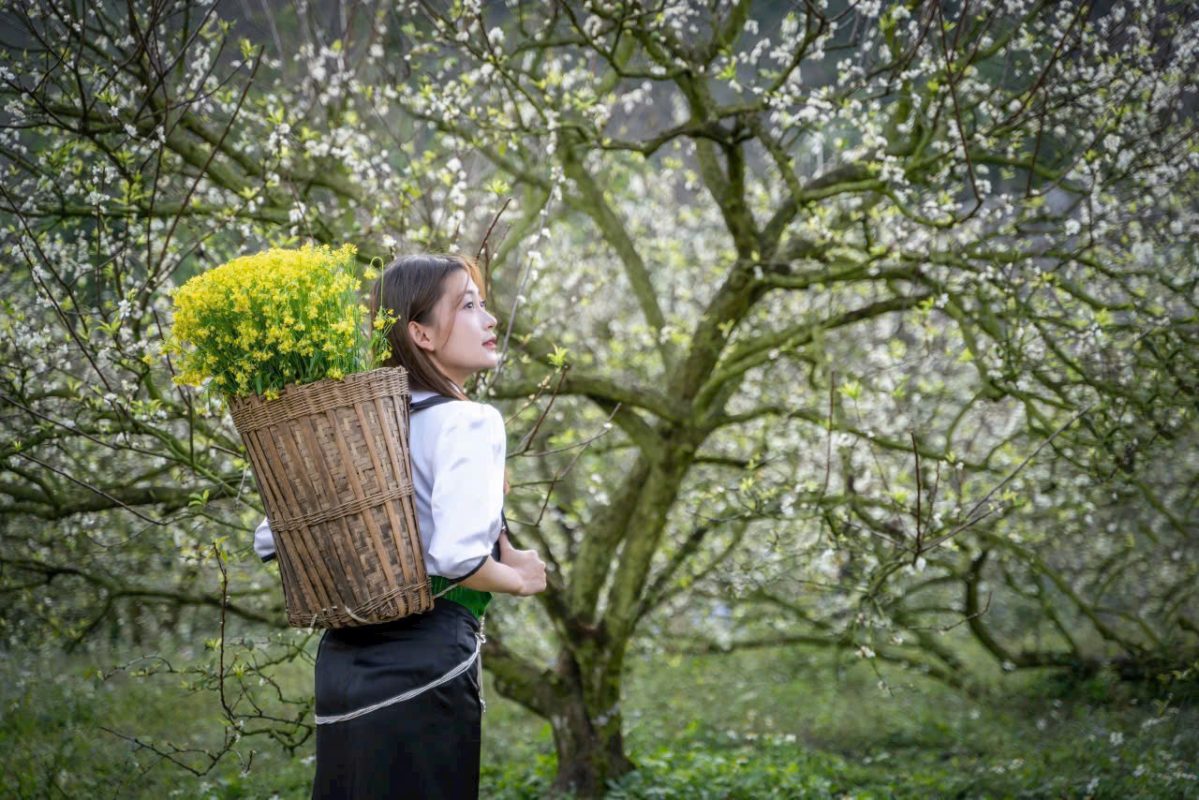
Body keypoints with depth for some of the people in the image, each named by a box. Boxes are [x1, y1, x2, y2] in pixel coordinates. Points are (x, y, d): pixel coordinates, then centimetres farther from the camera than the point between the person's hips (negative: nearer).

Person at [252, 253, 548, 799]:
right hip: (425, 669, -7)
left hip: (342, 663, 7)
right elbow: (457, 555, -23)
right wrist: (519, 578, -5)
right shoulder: (468, 422, -9)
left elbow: (270, 539, 16)